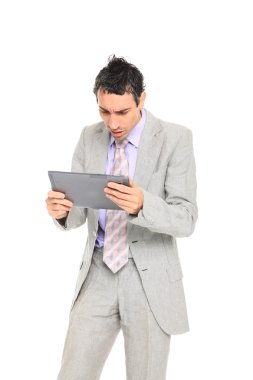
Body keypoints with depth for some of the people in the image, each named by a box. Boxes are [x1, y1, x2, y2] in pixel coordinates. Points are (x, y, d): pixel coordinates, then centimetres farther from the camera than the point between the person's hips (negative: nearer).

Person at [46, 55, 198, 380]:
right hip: (97, 275, 3)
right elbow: (78, 215, 4)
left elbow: (185, 219, -16)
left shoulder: (175, 139, -9)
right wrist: (61, 209, -20)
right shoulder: (90, 137, 4)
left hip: (150, 281, -3)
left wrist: (141, 205, -36)